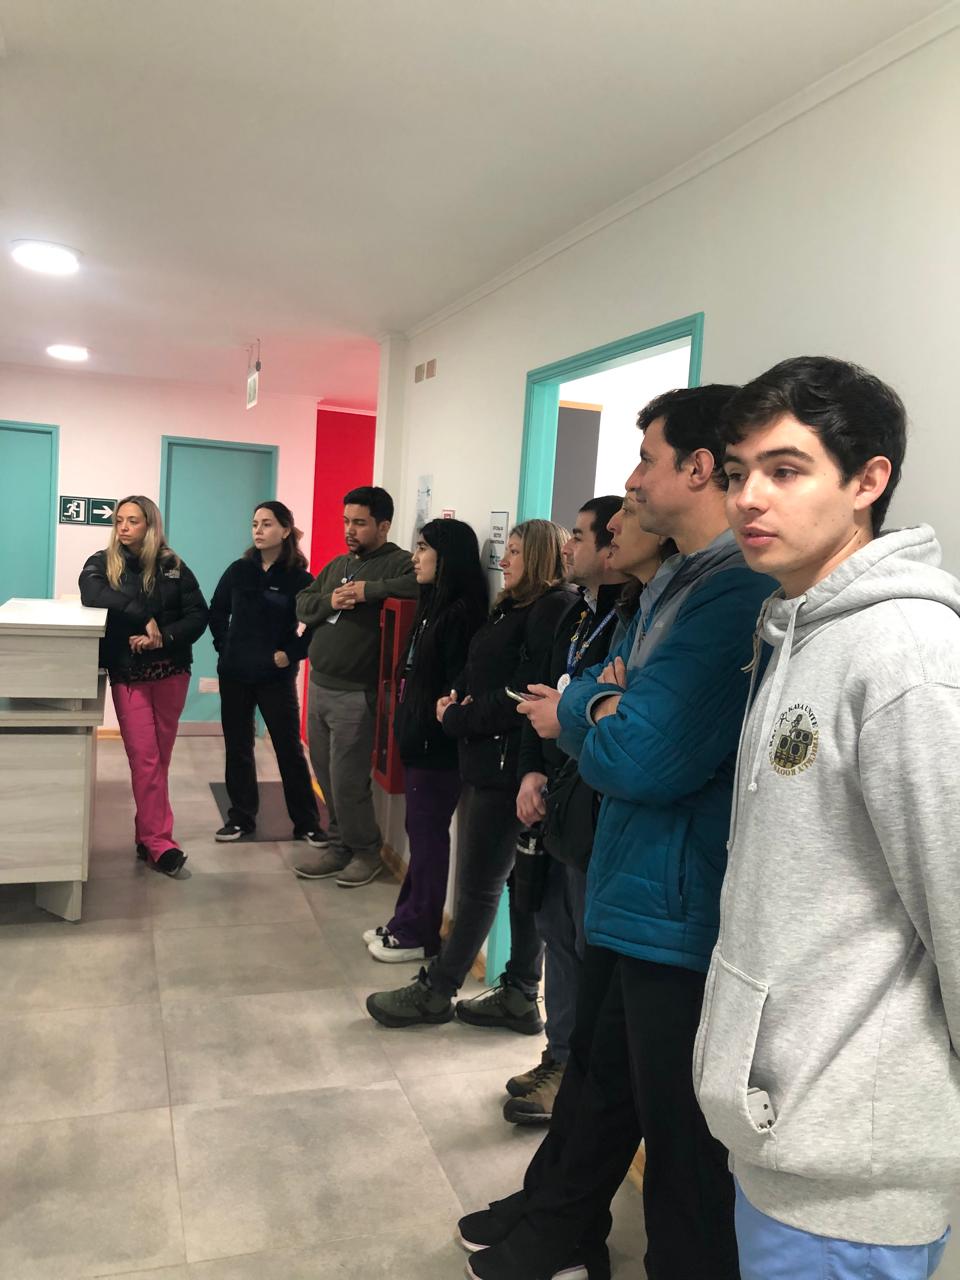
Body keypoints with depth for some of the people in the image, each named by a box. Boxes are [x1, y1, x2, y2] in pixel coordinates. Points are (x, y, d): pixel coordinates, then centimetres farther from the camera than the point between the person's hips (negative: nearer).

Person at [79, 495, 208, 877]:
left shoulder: (173, 566, 2)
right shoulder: (101, 563, -1)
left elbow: (199, 615, -4)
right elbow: (92, 595, -23)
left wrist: (163, 638, -19)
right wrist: (144, 618, -26)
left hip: (171, 672, 2)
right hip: (128, 675, -2)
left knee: (159, 758, 10)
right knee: (144, 760, -5)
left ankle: (148, 835, 22)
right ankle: (159, 843, -1)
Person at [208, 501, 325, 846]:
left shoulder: (298, 578, -8)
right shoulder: (239, 570, 2)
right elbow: (216, 612, 14)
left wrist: (292, 653, -11)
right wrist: (224, 646, 5)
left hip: (276, 677, -3)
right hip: (234, 673, 4)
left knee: (290, 748, 2)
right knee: (237, 747, 11)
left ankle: (306, 823, 11)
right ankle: (241, 816, 24)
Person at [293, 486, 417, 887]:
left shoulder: (398, 562, -9)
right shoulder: (337, 564, 15)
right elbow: (301, 605, 12)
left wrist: (369, 590, -24)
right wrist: (328, 602, -9)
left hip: (355, 694, -7)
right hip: (318, 686, 7)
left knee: (347, 782, -1)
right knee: (326, 778, 14)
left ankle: (366, 851, 19)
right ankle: (339, 847, 28)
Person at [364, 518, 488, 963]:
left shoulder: (460, 613, -17)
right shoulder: (434, 605, 12)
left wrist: (435, 724, -17)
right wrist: (406, 728, 11)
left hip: (438, 746, -9)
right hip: (419, 740, 9)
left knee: (428, 835, 2)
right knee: (420, 832, 16)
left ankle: (419, 933, 15)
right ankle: (407, 921, 27)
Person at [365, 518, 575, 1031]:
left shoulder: (553, 609, -14)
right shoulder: (511, 608, 16)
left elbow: (521, 696, -20)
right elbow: (474, 670, 19)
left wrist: (458, 718, -10)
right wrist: (456, 699, -2)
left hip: (509, 763, -9)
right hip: (487, 758, 9)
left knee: (479, 884, 3)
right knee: (521, 879, 14)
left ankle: (436, 990, 16)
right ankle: (520, 996, 23)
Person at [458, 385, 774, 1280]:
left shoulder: (740, 595, -25)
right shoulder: (676, 581, 10)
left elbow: (645, 761, -29)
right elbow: (609, 699, 10)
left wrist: (580, 717, -8)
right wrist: (602, 707, -14)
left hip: (683, 907, -10)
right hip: (631, 888, 10)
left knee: (681, 1131, 10)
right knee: (597, 1071, 27)